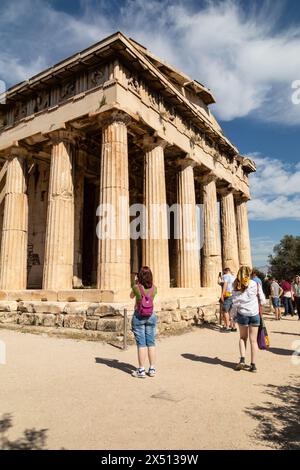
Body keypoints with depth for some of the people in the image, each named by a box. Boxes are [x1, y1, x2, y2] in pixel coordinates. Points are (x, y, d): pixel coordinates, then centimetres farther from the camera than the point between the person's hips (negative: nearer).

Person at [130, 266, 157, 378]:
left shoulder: (136, 287, -11)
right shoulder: (154, 288, -3)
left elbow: (131, 296, 10)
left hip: (138, 316, -3)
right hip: (151, 316, 3)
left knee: (141, 344, 2)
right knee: (151, 343, 10)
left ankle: (141, 370, 7)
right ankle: (152, 369, 16)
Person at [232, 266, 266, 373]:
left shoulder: (236, 286, -3)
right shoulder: (256, 284, -4)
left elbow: (235, 303, -5)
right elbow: (263, 301, 0)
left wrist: (234, 314, 9)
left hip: (242, 314, 1)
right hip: (254, 314, 0)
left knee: (243, 338, 18)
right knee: (253, 340, 8)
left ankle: (242, 360, 5)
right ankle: (253, 365, 10)